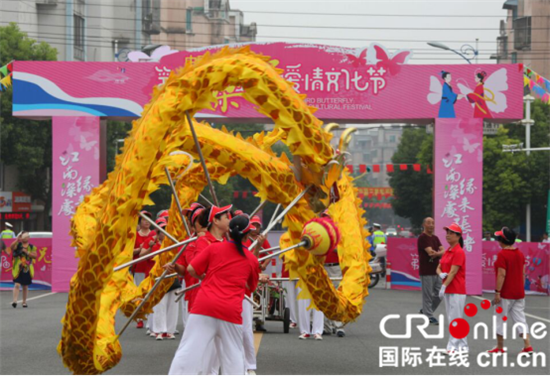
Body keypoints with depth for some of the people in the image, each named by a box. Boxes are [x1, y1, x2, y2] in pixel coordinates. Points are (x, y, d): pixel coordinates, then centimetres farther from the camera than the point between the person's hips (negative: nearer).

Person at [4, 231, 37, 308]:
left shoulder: (32, 247, 7)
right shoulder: (17, 245, 3)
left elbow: (35, 256, -2)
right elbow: (11, 247, -16)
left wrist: (27, 252, -14)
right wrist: (17, 240, -24)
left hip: (27, 269, 2)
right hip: (18, 269, -2)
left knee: (25, 286, 9)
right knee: (17, 285, -13)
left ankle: (24, 302, 19)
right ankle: (14, 301, -18)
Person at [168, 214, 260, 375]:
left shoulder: (214, 247, 7)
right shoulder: (252, 260, 11)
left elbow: (191, 269, 5)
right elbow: (250, 288, 22)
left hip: (204, 305, -1)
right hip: (231, 311, 1)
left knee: (189, 351, -1)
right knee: (233, 356, 13)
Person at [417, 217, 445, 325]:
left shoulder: (435, 238, 15)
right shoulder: (422, 238, -9)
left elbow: (443, 251, 4)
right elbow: (430, 252, -20)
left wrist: (436, 254, -17)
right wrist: (440, 253, -5)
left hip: (436, 271, 8)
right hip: (426, 272, -8)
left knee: (439, 294, 9)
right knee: (427, 295, -1)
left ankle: (425, 310, 25)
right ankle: (429, 316, 7)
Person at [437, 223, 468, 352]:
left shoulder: (459, 252, -12)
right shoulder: (447, 251, 15)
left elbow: (453, 272, -18)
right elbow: (439, 268, 16)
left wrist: (444, 286, -20)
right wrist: (441, 274, -7)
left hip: (457, 291, -9)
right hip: (448, 290, 9)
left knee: (454, 319, -7)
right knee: (451, 319, 11)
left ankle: (453, 346, -5)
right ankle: (462, 345, 17)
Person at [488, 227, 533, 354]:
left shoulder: (502, 254, -16)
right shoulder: (520, 254, 7)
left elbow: (502, 275, -20)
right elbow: (523, 273, 11)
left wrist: (497, 292, -18)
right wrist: (521, 289, 18)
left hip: (506, 294, -7)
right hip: (519, 293, 7)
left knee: (500, 320, 6)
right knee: (520, 319, 9)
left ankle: (500, 347, 14)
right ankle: (528, 346, 1)